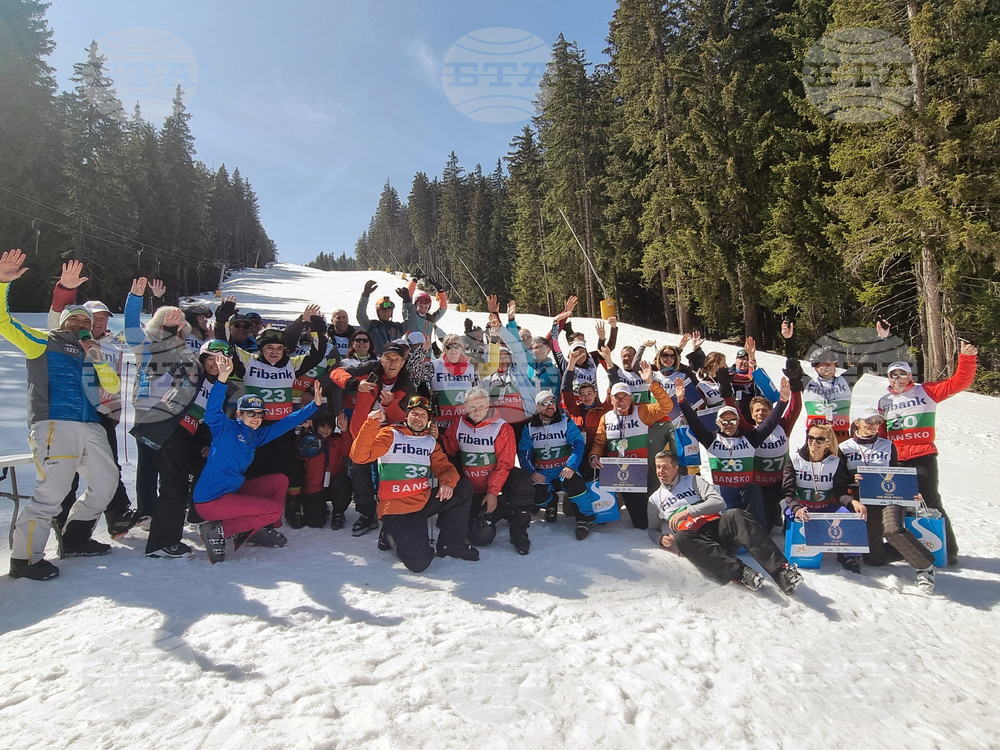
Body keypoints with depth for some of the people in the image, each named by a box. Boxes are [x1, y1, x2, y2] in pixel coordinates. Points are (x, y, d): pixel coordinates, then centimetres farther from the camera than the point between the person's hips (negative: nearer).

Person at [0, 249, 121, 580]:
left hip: (91, 428, 7)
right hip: (55, 425, -6)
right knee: (52, 491, -14)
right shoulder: (44, 342, 12)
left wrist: (99, 360, -2)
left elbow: (113, 387, 14)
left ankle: (75, 539, 25)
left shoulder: (93, 353, 25)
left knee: (106, 482, 11)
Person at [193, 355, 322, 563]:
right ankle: (218, 531, -7)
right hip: (211, 500, -9)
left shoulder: (256, 435, 10)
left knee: (280, 480, 9)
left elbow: (287, 422, 14)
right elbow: (212, 413, -30)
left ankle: (260, 529, 12)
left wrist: (314, 404, 11)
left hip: (234, 490, 9)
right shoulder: (225, 428, -9)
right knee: (274, 509, -14)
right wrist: (222, 378, -42)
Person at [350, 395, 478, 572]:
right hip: (397, 509, -6)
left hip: (425, 501, 6)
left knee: (464, 487, -7)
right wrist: (371, 424, -29)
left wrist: (448, 482, -14)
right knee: (418, 562, -20)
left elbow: (444, 467, 10)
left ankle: (450, 543, 4)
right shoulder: (391, 435, -5)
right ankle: (391, 535, 12)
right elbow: (359, 457, -16)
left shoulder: (431, 442, 14)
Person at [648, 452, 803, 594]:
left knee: (735, 515, -34)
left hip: (717, 525, 0)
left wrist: (688, 511, -7)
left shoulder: (692, 480, 19)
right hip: (695, 536, 0)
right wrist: (661, 539, 2)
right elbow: (652, 530, 27)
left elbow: (719, 502, 5)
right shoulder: (655, 499, 25)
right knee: (680, 539, -36)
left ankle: (781, 570, -42)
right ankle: (739, 572, -41)